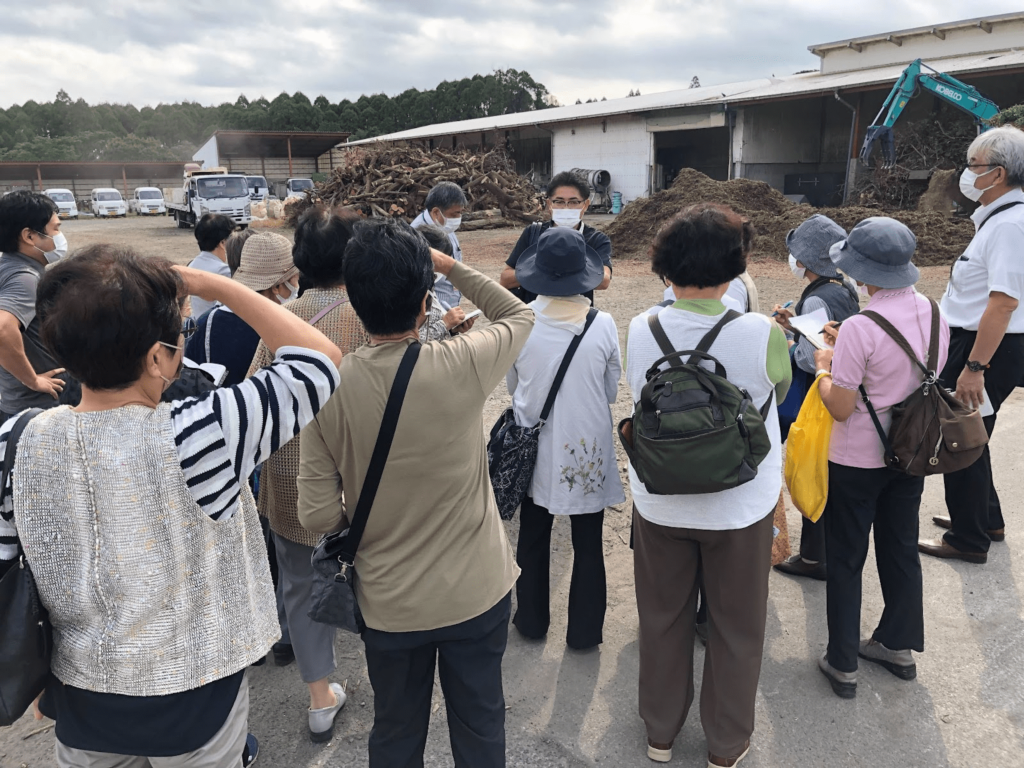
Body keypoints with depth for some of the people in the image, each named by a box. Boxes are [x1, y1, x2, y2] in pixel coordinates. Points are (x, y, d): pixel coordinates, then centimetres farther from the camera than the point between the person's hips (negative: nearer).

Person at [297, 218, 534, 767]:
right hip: (477, 593, -1)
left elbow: (317, 515, -14)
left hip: (388, 603, 1)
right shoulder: (462, 365, -22)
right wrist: (450, 266, 0)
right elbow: (519, 315, 1)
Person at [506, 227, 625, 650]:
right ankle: (584, 631, 29)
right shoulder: (603, 325, -16)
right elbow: (612, 390, -4)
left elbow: (512, 385, -1)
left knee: (533, 539, 20)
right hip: (588, 451, -1)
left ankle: (531, 620, 37)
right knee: (588, 545, 16)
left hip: (535, 448, 1)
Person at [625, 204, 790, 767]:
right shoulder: (762, 335, -20)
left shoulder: (640, 330, -15)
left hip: (658, 503, 2)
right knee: (735, 628, 20)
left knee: (662, 619, 22)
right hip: (741, 505, -1)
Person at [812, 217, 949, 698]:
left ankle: (842, 664, 21)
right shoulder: (933, 314, -4)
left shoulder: (861, 329, -26)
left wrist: (824, 366, -3)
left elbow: (840, 407, -20)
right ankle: (899, 646, 39)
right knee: (901, 548, 21)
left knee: (845, 559, 9)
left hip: (858, 461, -6)